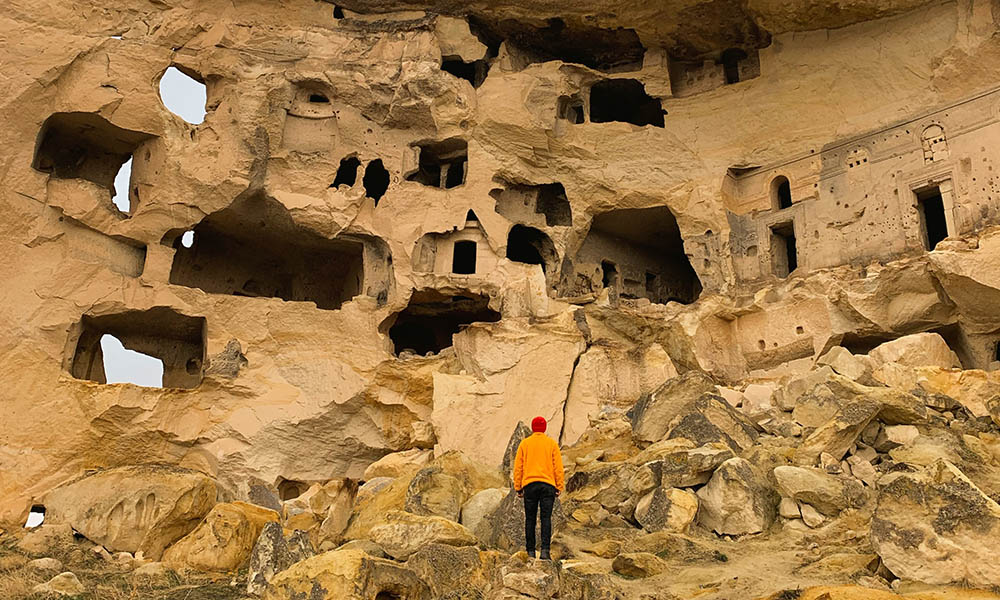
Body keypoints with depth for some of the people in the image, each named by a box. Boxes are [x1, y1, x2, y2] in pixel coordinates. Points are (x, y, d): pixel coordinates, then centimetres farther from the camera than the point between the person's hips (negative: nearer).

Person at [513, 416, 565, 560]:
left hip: (529, 484, 0)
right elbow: (558, 466, 3)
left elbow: (518, 467, 6)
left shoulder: (524, 443, 8)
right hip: (548, 484, 0)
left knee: (530, 519, 5)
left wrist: (518, 487, 9)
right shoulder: (552, 443, 7)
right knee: (546, 518, -3)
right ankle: (545, 550, -12)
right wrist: (559, 486, 6)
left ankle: (530, 552, 4)